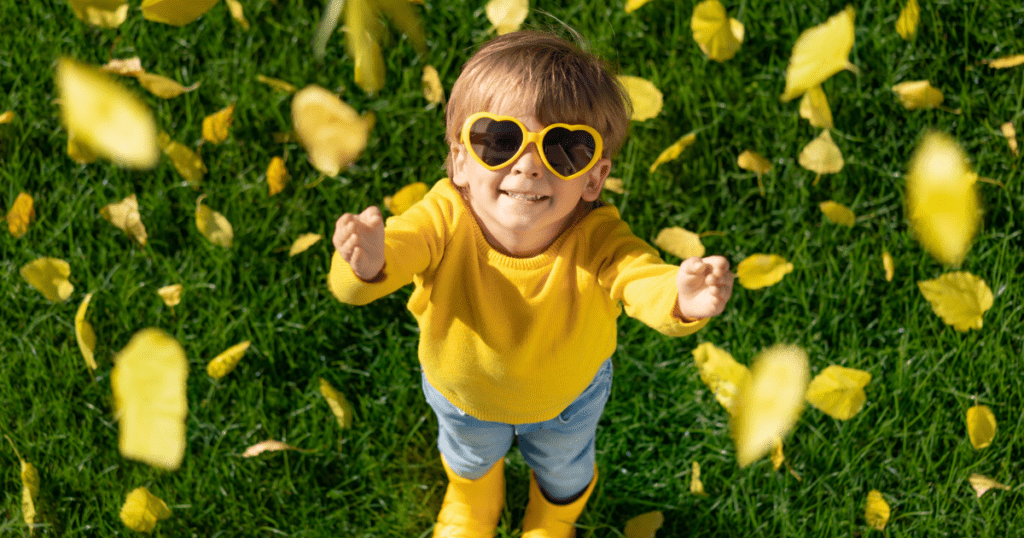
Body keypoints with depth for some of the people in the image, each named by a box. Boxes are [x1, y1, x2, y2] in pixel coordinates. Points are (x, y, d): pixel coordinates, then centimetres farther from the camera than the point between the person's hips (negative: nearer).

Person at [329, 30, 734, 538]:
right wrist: (368, 264, -76)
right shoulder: (445, 221, -40)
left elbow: (646, 285, -56)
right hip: (459, 388, 1)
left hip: (567, 398, 0)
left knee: (563, 468, 34)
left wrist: (682, 298, -81)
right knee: (469, 457, 36)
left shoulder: (597, 242, -42)